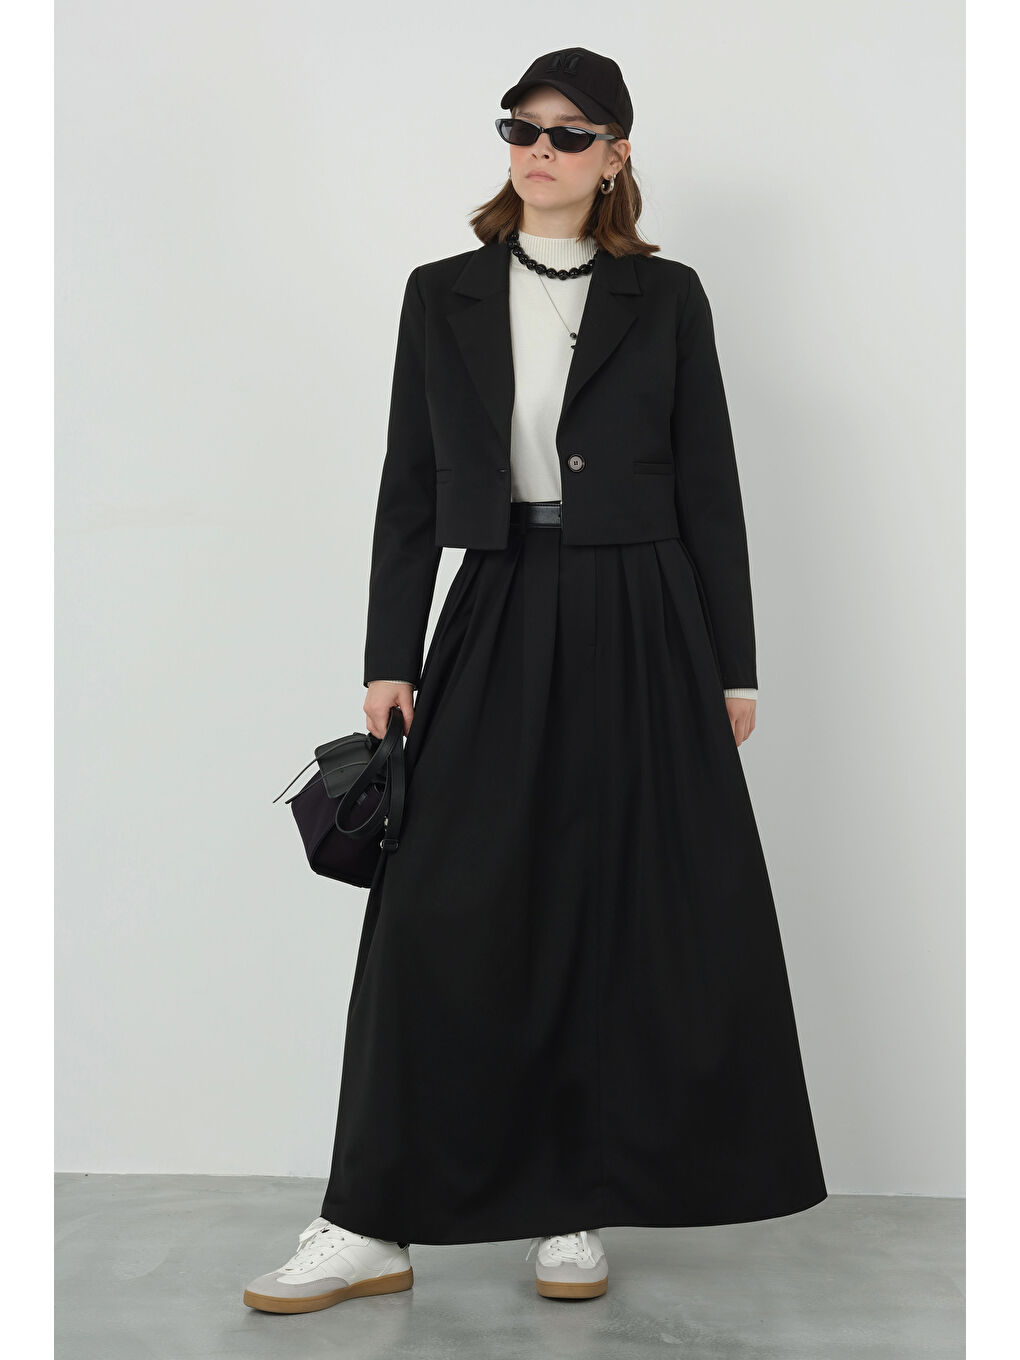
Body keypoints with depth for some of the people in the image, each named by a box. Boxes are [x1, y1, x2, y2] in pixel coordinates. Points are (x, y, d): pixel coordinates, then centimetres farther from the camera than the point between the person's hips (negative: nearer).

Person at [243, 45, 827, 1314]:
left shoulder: (664, 296, 5)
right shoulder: (442, 295, 8)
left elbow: (707, 487, 4)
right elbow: (409, 491, 7)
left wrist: (732, 668, 1)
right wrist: (390, 661, 1)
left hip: (640, 632, 0)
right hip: (495, 627, 1)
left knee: (619, 921, 2)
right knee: (437, 918, -4)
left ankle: (576, 1209, 17)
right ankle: (371, 1225, 5)